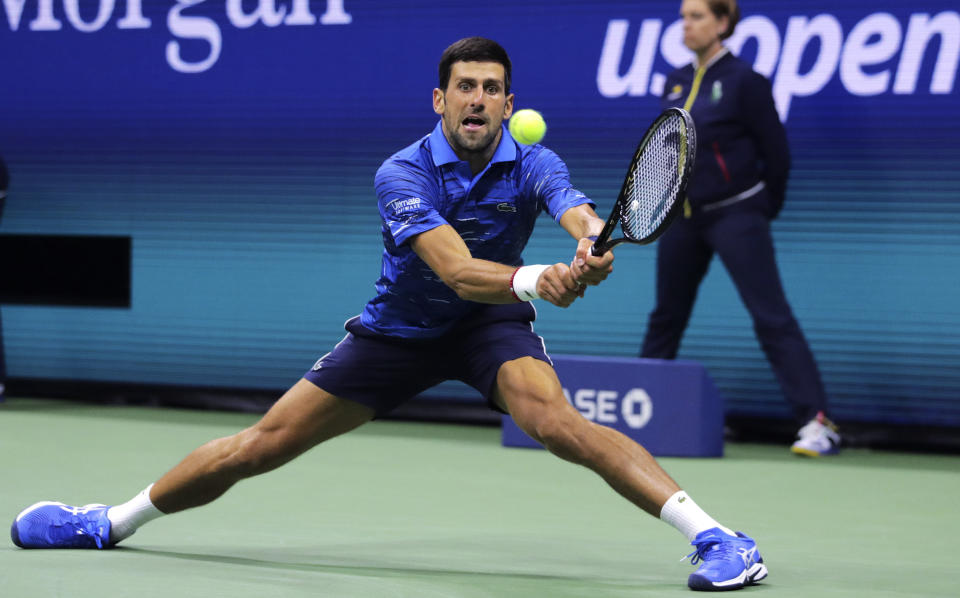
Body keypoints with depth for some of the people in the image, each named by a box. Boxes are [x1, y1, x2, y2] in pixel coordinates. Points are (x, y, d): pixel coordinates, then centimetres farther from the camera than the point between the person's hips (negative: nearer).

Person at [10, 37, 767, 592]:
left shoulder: (531, 164, -16)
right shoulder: (402, 173, -23)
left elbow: (580, 212, -38)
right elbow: (458, 272, -37)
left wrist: (594, 242, -64)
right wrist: (536, 280, -57)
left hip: (490, 325, -1)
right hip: (400, 325, 1)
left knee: (552, 417, -32)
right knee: (264, 443, 1)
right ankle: (112, 523, 19)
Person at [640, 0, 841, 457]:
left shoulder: (743, 81, -10)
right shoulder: (675, 83, 9)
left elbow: (776, 153, -6)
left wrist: (765, 209, 3)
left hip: (734, 215, -7)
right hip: (684, 215, 7)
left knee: (771, 316, -13)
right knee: (666, 316, 16)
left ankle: (817, 422, -17)